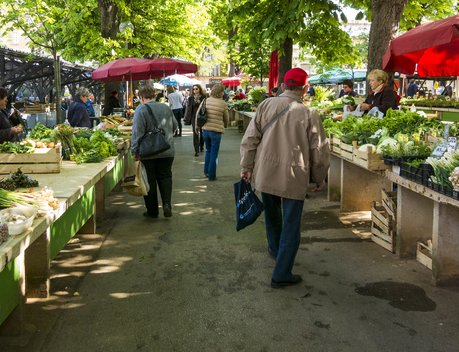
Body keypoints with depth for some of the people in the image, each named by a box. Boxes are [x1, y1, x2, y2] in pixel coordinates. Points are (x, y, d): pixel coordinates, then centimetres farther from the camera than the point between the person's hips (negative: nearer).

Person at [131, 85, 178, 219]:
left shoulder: (141, 110, -11)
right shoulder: (166, 107, 5)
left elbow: (137, 133, -16)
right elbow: (174, 126, 16)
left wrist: (135, 151, -11)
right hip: (167, 151, 4)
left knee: (150, 180, 7)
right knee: (165, 177, 14)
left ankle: (152, 211, 14)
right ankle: (167, 204, -4)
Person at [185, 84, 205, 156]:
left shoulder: (204, 98, -4)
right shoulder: (190, 98, 2)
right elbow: (188, 109, 2)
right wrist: (187, 119, -2)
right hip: (194, 118, 0)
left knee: (202, 133, 13)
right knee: (195, 134, -3)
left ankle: (201, 146, 36)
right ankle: (196, 150, -1)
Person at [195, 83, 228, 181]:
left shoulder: (206, 101, -1)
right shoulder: (223, 103, -9)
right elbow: (226, 119, 2)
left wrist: (196, 126, 22)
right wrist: (224, 126, 25)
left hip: (205, 130, 4)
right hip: (216, 131, -4)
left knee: (208, 151, 24)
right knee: (214, 154, 7)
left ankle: (206, 171, 29)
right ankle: (211, 175, 12)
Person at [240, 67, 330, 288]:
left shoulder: (266, 105, -3)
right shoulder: (309, 115, -10)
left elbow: (250, 139, -2)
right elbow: (319, 151, -4)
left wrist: (246, 166, 8)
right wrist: (319, 179, 9)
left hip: (265, 175, 4)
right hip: (294, 178, -4)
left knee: (272, 215, 26)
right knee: (291, 227, 6)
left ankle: (275, 249, 49)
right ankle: (281, 275, 9)